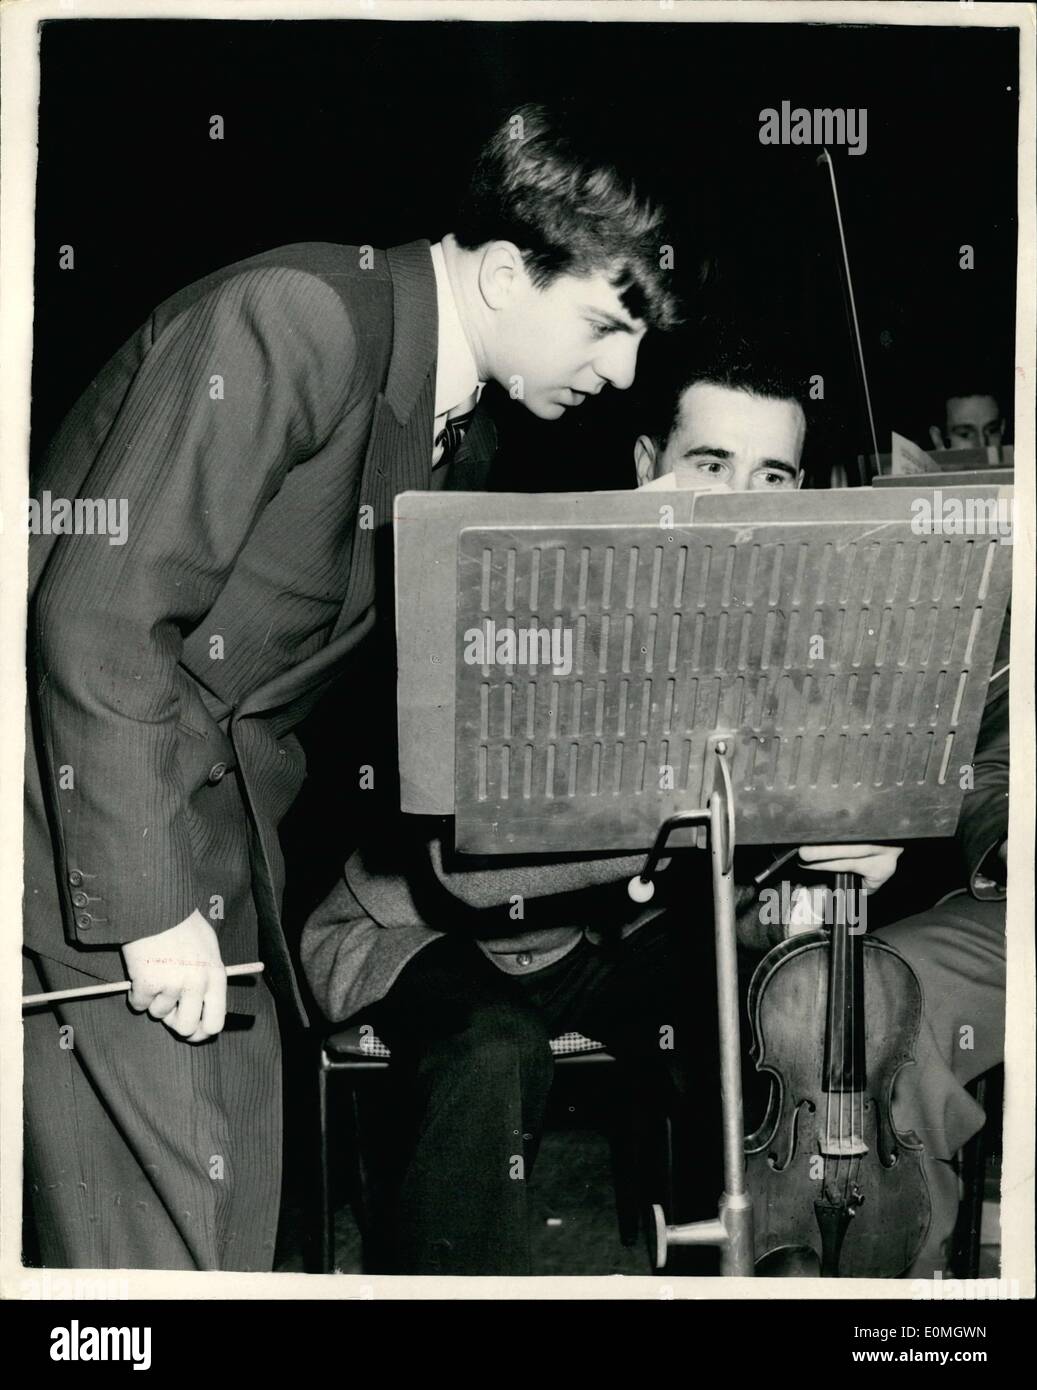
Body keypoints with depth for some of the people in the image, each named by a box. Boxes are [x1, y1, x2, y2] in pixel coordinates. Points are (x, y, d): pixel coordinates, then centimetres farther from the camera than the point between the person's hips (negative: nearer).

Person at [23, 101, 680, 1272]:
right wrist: (151, 904, -24)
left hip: (217, 808, 9)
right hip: (82, 793, -8)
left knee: (237, 1209, 9)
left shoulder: (464, 437, 9)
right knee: (157, 1221, -8)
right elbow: (100, 610, -24)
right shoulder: (294, 320, -19)